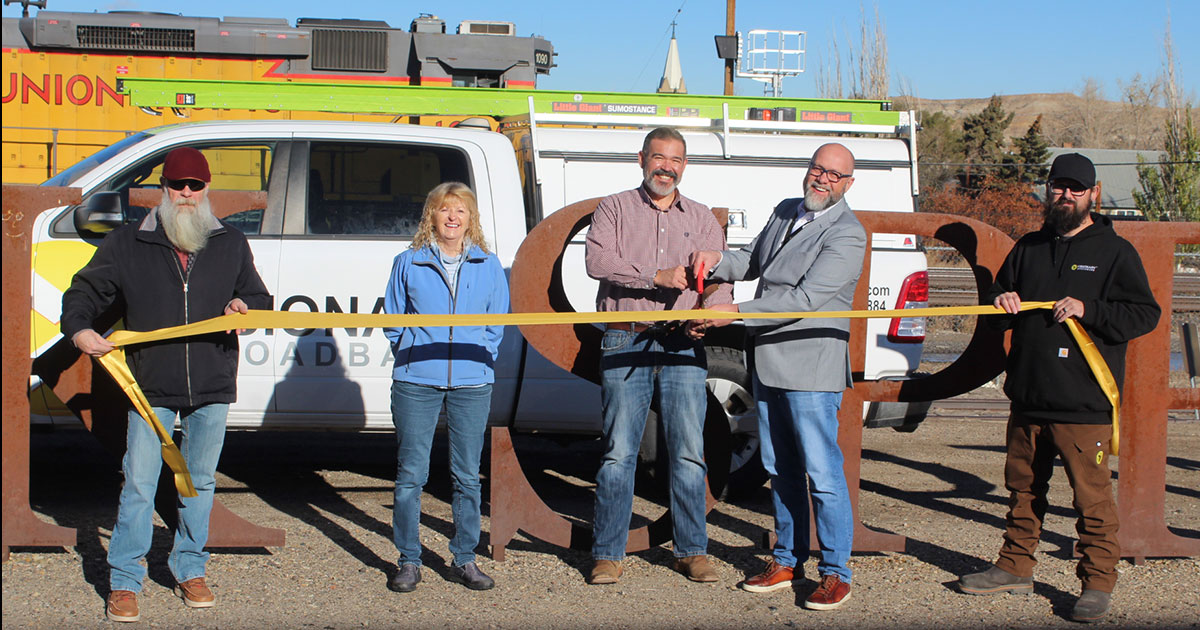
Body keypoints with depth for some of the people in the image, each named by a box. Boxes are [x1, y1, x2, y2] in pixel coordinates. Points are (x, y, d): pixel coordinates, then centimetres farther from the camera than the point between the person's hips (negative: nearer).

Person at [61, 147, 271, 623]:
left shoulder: (230, 244, 9)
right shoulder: (128, 244, 3)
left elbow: (258, 297, 18)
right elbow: (84, 290, 6)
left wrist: (245, 309, -6)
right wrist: (78, 329, -13)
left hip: (212, 386, 2)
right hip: (151, 387, -2)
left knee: (200, 481, 11)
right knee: (139, 484, -2)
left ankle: (190, 571, 25)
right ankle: (124, 581, 6)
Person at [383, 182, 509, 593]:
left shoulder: (488, 265, 8)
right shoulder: (409, 263, 5)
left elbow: (498, 324, 13)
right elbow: (392, 320, 11)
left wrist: (481, 358, 2)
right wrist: (409, 353, 0)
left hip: (471, 383, 1)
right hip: (416, 381, -1)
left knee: (467, 475, 6)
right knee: (411, 473, 0)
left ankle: (464, 560, 16)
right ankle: (409, 562, 9)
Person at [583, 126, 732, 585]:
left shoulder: (702, 219, 17)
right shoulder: (614, 209, 9)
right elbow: (597, 260, -8)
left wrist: (711, 313, -14)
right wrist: (656, 277, -17)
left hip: (682, 347, 2)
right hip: (625, 345, -2)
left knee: (689, 452, 0)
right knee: (619, 452, -2)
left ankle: (692, 551, 9)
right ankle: (608, 554, 5)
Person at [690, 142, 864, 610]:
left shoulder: (846, 235, -13)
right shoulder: (786, 211, 13)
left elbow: (805, 299, -21)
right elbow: (754, 261, 24)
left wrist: (735, 313, -23)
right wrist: (718, 261, 2)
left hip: (811, 368, -8)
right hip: (768, 362, 8)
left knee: (822, 473, -4)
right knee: (780, 470, 15)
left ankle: (835, 573, 5)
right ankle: (788, 562, 25)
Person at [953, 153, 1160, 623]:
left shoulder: (1115, 252, 0)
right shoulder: (1028, 249, 16)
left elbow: (1145, 314, -6)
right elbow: (999, 298, 23)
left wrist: (1087, 310, -18)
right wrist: (1000, 302, -1)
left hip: (1084, 406, -5)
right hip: (1028, 398, 6)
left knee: (1092, 496, -5)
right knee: (1022, 488, 15)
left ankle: (1098, 584, 3)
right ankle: (1015, 568, 28)